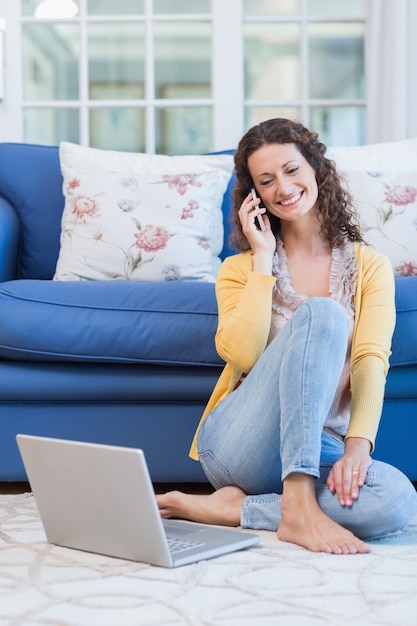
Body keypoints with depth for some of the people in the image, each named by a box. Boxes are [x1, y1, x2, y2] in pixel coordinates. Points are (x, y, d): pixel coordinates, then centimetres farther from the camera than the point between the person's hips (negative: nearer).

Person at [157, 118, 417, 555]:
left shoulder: (368, 267, 12)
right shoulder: (240, 268, 13)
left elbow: (371, 362, -5)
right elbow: (242, 355, -7)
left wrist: (358, 444, -22)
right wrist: (263, 258, -3)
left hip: (317, 449, 2)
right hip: (237, 444, -1)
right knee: (321, 313, -26)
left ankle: (230, 509, -19)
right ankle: (297, 507, -33)